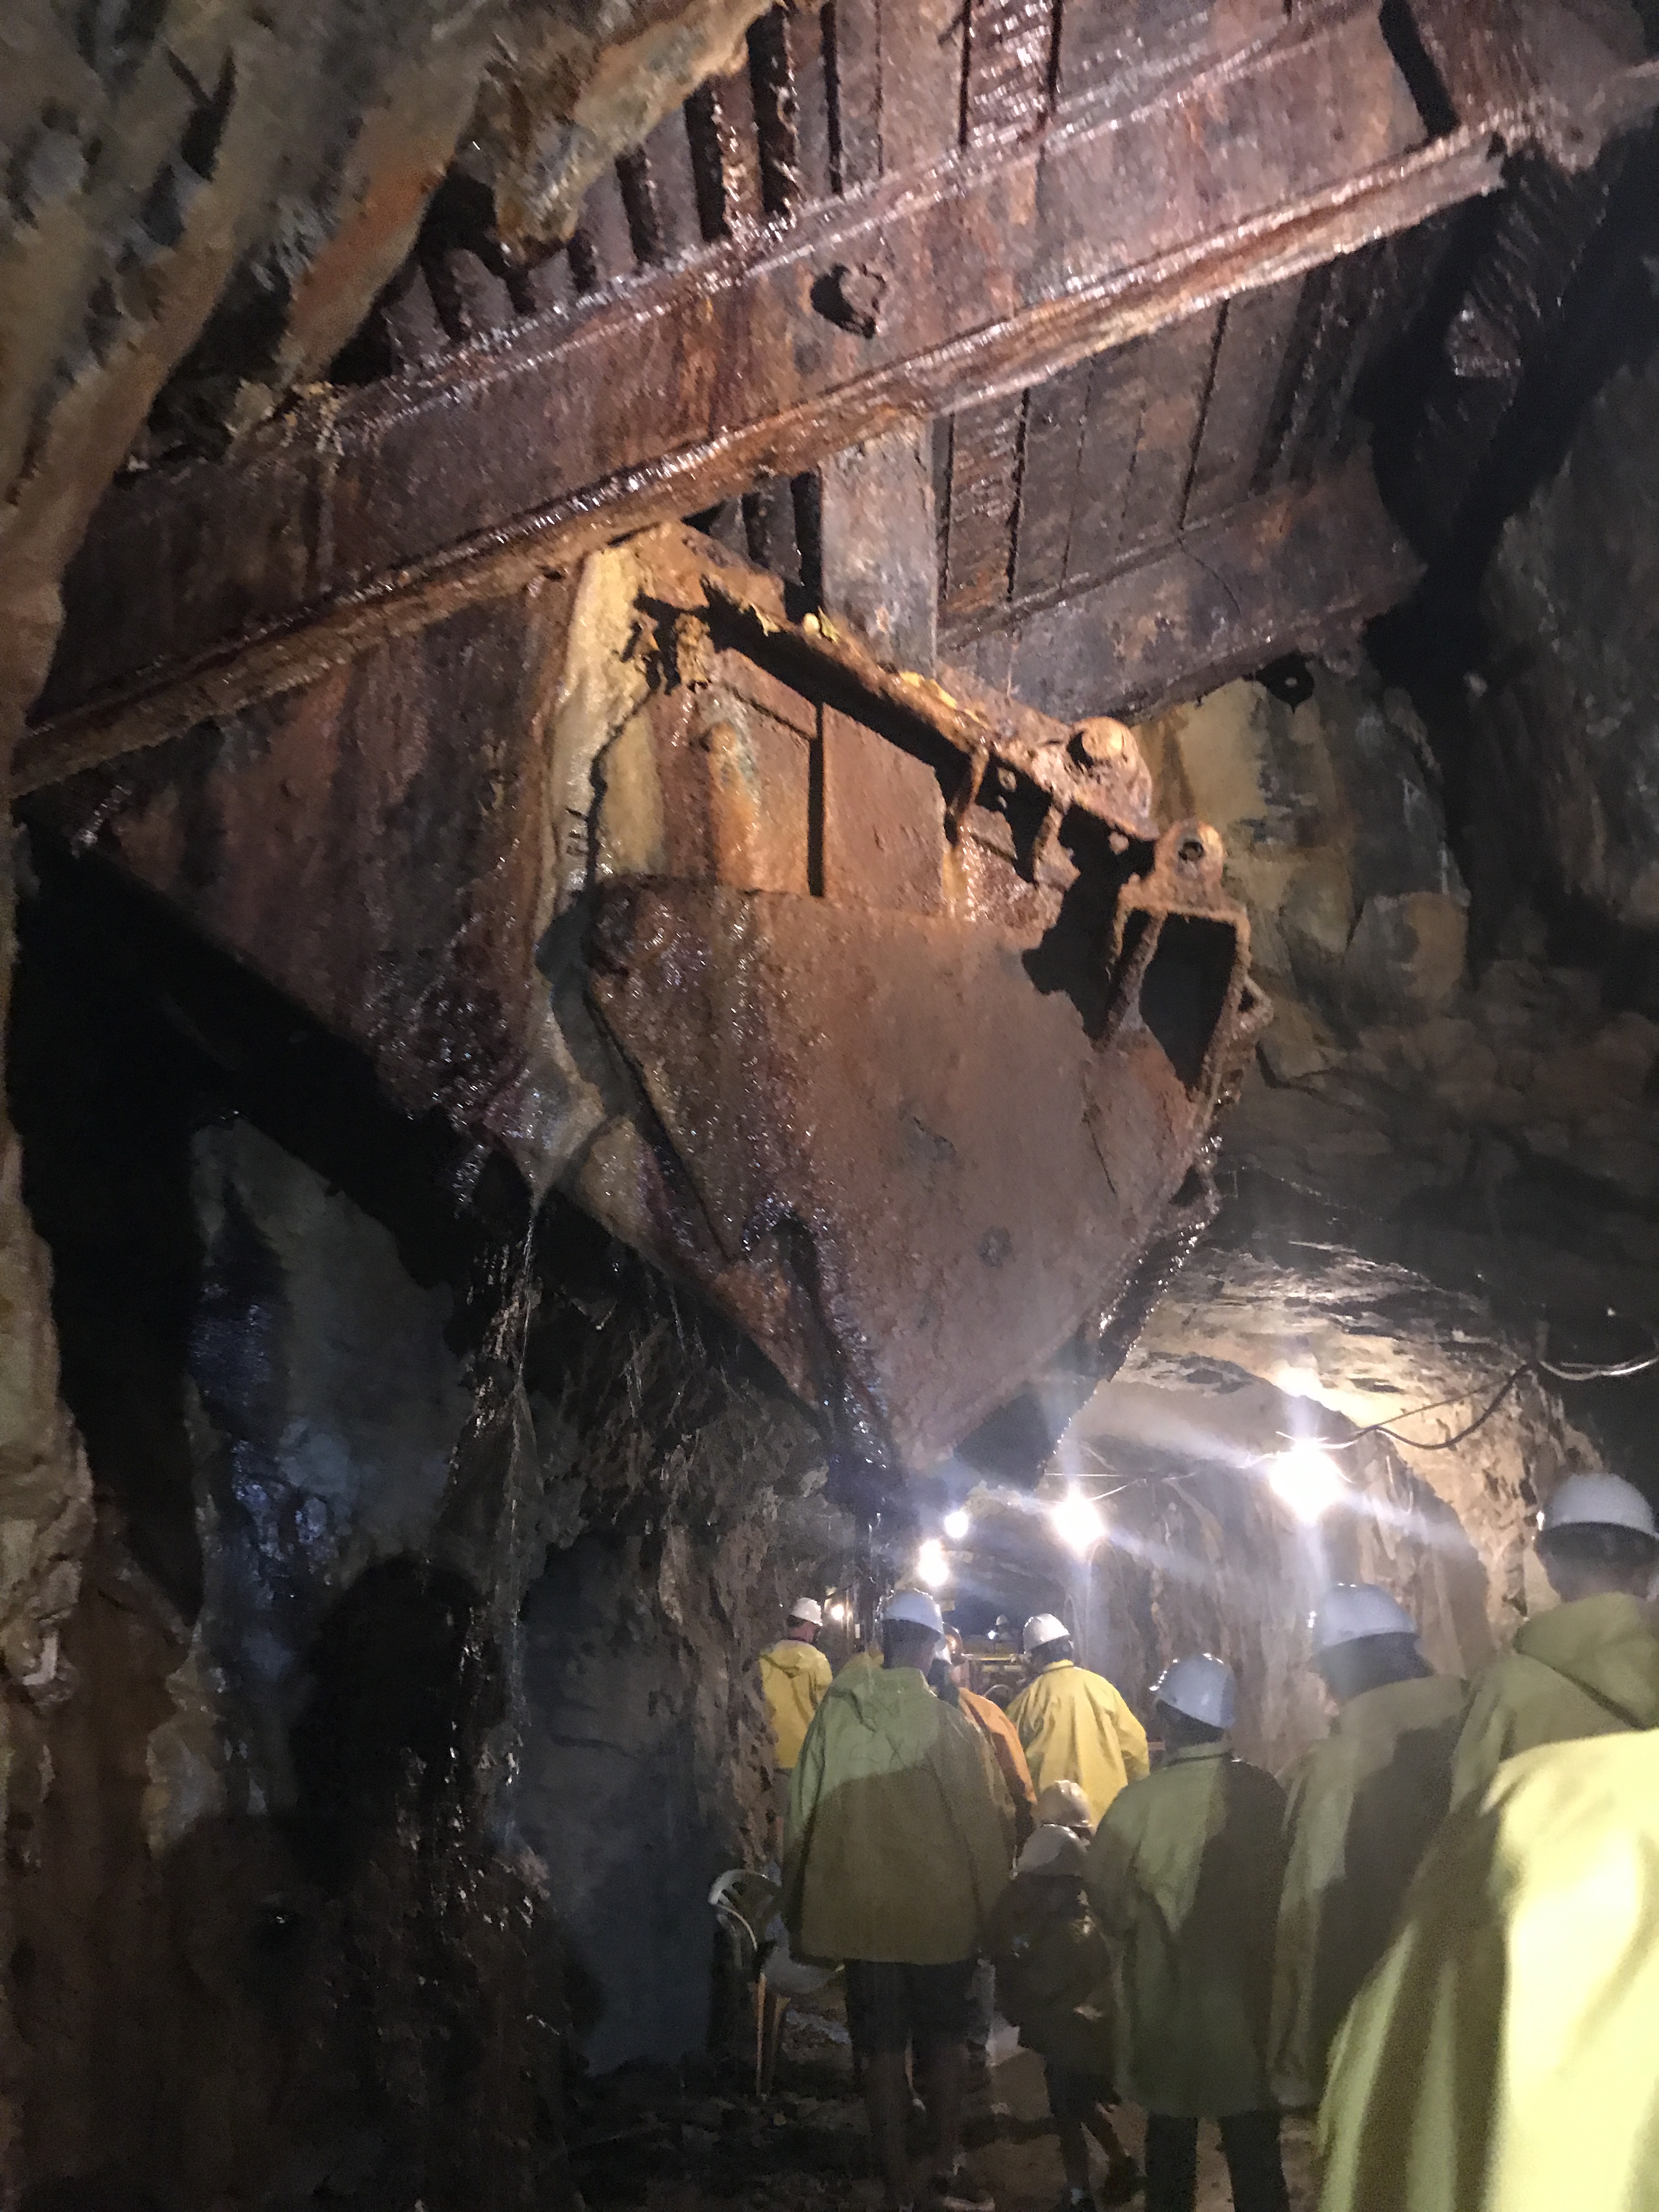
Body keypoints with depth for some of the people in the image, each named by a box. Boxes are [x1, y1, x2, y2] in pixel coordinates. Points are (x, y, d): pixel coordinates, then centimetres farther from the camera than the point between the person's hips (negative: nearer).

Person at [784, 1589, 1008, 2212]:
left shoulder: (834, 1716, -11)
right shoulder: (952, 1726, -16)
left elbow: (803, 1817, -3)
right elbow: (983, 1827, -10)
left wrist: (799, 1914, 9)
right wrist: (991, 1910, 3)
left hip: (862, 1911, 1)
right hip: (944, 1912, -1)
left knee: (882, 2049, 14)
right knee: (944, 2039, 19)